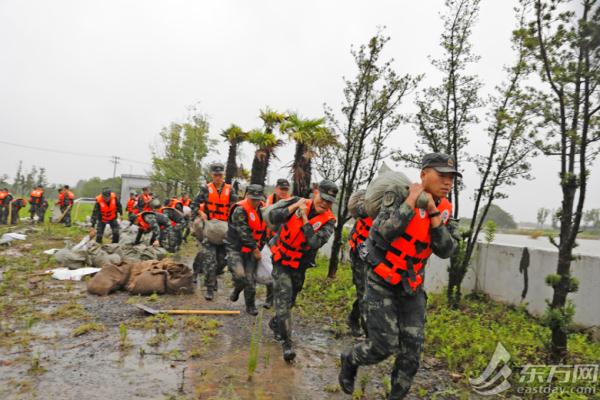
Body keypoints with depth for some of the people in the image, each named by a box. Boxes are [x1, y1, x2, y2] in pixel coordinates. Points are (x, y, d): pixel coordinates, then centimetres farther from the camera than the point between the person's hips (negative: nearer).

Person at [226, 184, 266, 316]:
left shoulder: (263, 209, 5)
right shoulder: (240, 210, -18)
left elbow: (264, 230, 17)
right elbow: (244, 233, -22)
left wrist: (260, 247, 14)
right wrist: (255, 249, -16)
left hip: (251, 250, 6)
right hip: (235, 248, -5)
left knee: (250, 279, 5)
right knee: (239, 275, -21)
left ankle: (251, 306, 23)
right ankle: (237, 289, 14)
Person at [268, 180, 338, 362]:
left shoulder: (328, 221, -13)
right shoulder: (299, 203, -11)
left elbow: (315, 242, -29)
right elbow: (273, 217, -17)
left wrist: (304, 218, -28)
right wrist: (294, 207, -27)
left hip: (299, 267, 2)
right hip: (281, 261, -2)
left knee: (289, 301, 20)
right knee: (284, 299, -12)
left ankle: (275, 323, 47)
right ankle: (287, 342, -2)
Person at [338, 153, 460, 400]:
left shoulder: (444, 210, 1)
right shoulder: (399, 196, -17)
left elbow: (445, 251, -10)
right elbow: (381, 236, -32)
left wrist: (433, 214, -20)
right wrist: (411, 201, -28)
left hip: (411, 286, 6)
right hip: (382, 282, -5)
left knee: (412, 350, 4)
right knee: (384, 346, -5)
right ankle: (350, 360, 27)